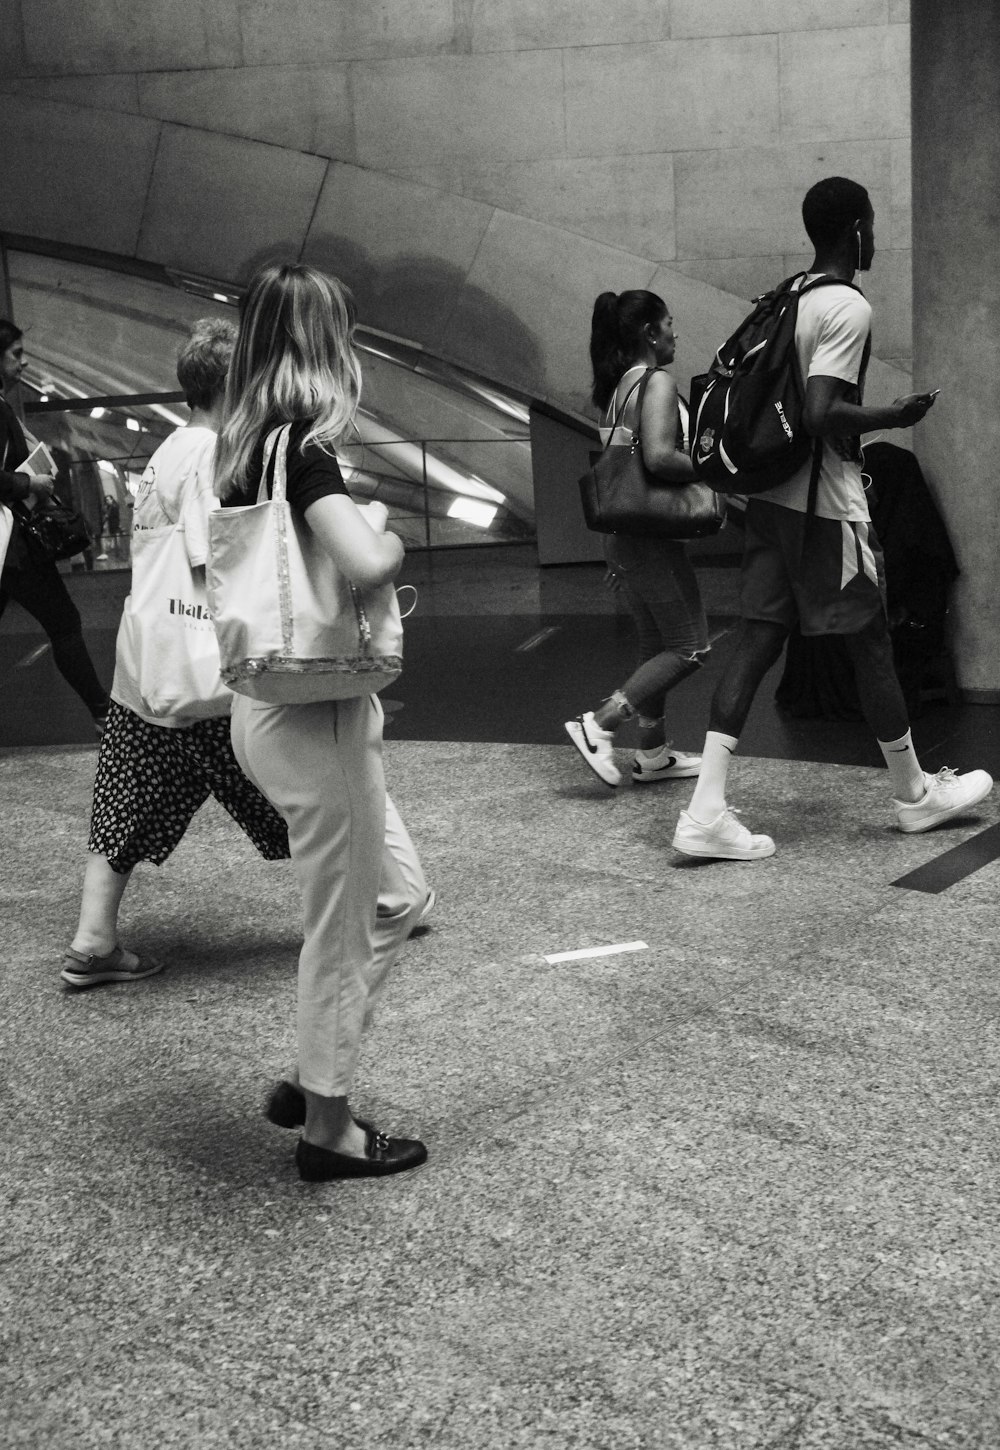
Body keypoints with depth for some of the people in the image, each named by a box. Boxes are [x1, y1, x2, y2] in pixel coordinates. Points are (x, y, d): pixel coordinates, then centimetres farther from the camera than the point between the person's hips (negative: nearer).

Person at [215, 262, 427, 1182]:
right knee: (345, 928, 5)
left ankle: (312, 1078, 30)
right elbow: (368, 565, -34)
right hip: (316, 717, -9)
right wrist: (387, 530, -12)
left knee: (394, 902, 21)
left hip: (266, 703, 9)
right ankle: (328, 1128, 18)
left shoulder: (245, 446, 7)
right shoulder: (302, 447, -19)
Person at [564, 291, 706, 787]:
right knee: (689, 648, -2)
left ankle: (653, 753, 21)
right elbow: (659, 457, -28)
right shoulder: (657, 382, -14)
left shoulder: (617, 388, 13)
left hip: (623, 536, 9)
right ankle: (599, 725, -7)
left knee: (657, 646, 16)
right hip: (653, 538, -9)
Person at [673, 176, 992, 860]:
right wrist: (893, 417, -11)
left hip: (771, 495, 8)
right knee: (871, 644, 7)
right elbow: (821, 413, -25)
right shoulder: (849, 309, -15)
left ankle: (707, 811, -3)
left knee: (760, 640, 4)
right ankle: (916, 794, 24)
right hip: (827, 504, -8)